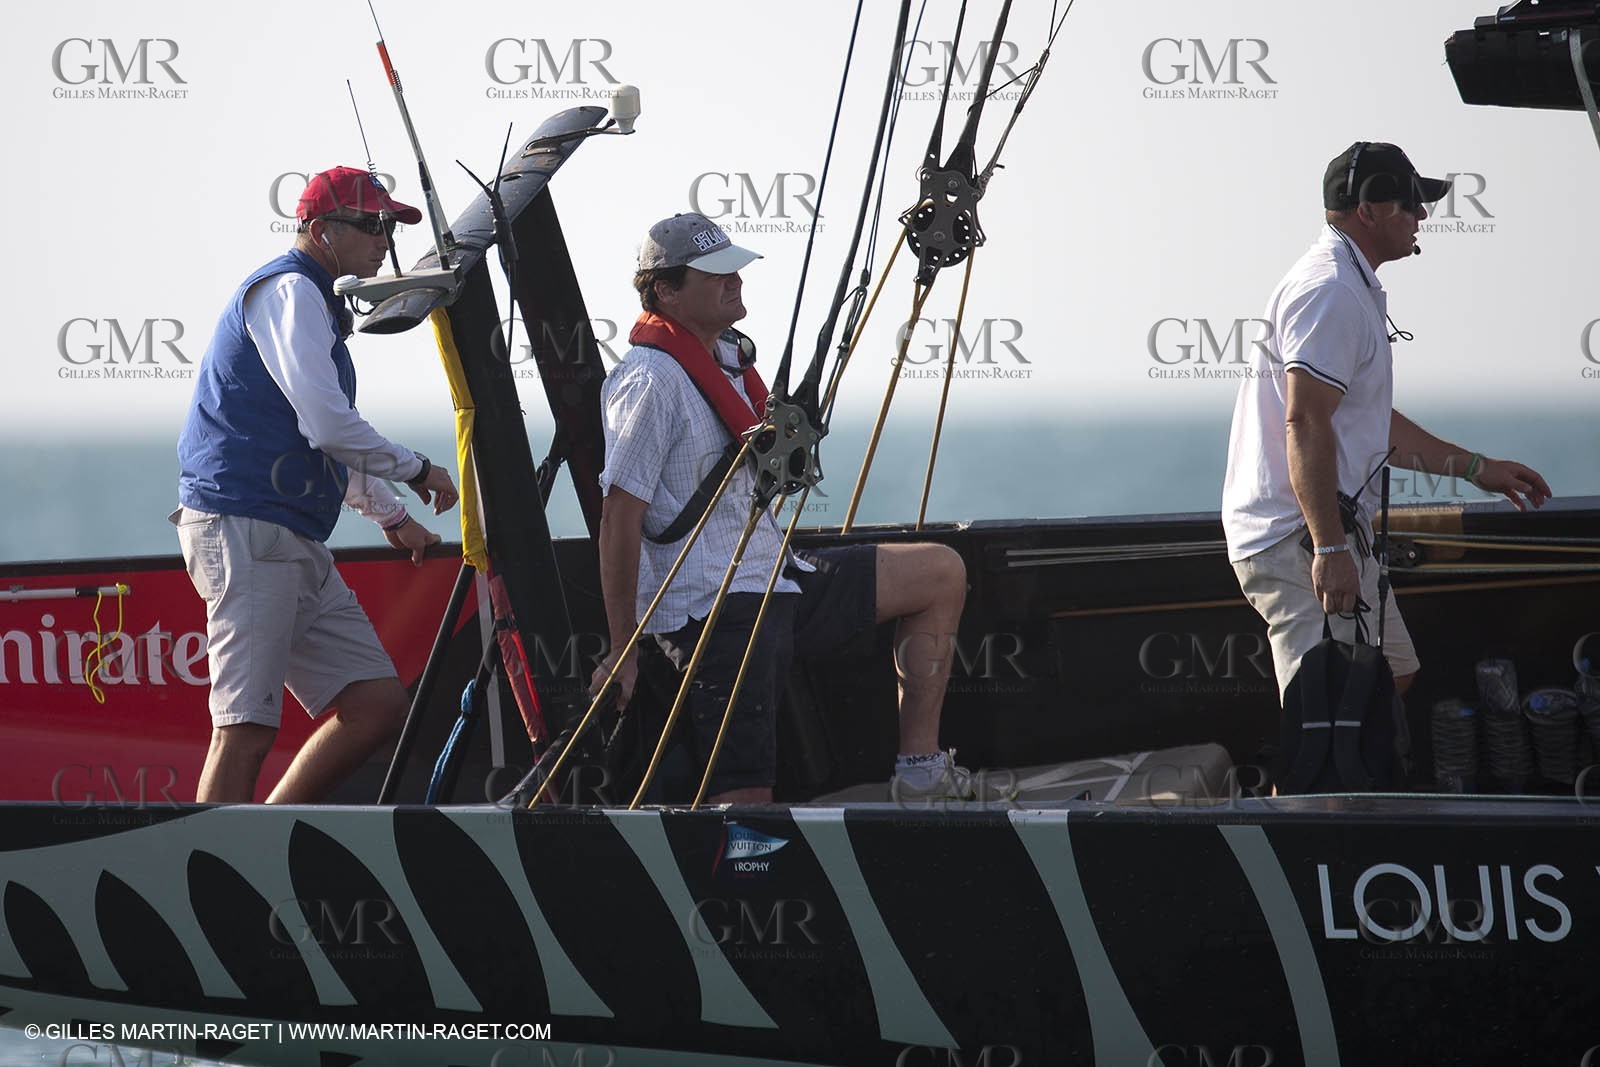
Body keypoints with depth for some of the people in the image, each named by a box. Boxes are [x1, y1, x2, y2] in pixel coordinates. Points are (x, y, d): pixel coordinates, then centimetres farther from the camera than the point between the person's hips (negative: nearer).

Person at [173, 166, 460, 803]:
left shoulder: (316, 303, 25)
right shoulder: (289, 291, -8)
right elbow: (326, 425, -18)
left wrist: (391, 516, 40)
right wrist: (416, 470, -5)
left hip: (296, 547, 10)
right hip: (247, 532, -10)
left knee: (378, 706, 3)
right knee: (247, 728, -15)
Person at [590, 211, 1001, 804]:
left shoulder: (729, 357, 14)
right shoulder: (652, 381, -17)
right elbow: (619, 517, -19)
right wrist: (622, 651, -20)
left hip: (773, 578, 10)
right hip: (712, 607, -10)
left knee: (940, 573, 10)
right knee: (746, 801, -17)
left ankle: (921, 773, 9)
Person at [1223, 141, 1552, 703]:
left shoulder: (1357, 291, 21)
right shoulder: (1331, 292, -15)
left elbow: (1370, 425, 29)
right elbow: (1305, 425, -24)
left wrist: (1476, 467, 29)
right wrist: (1329, 549, -29)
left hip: (1332, 536, 11)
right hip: (1300, 542, -11)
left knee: (1393, 674, 17)